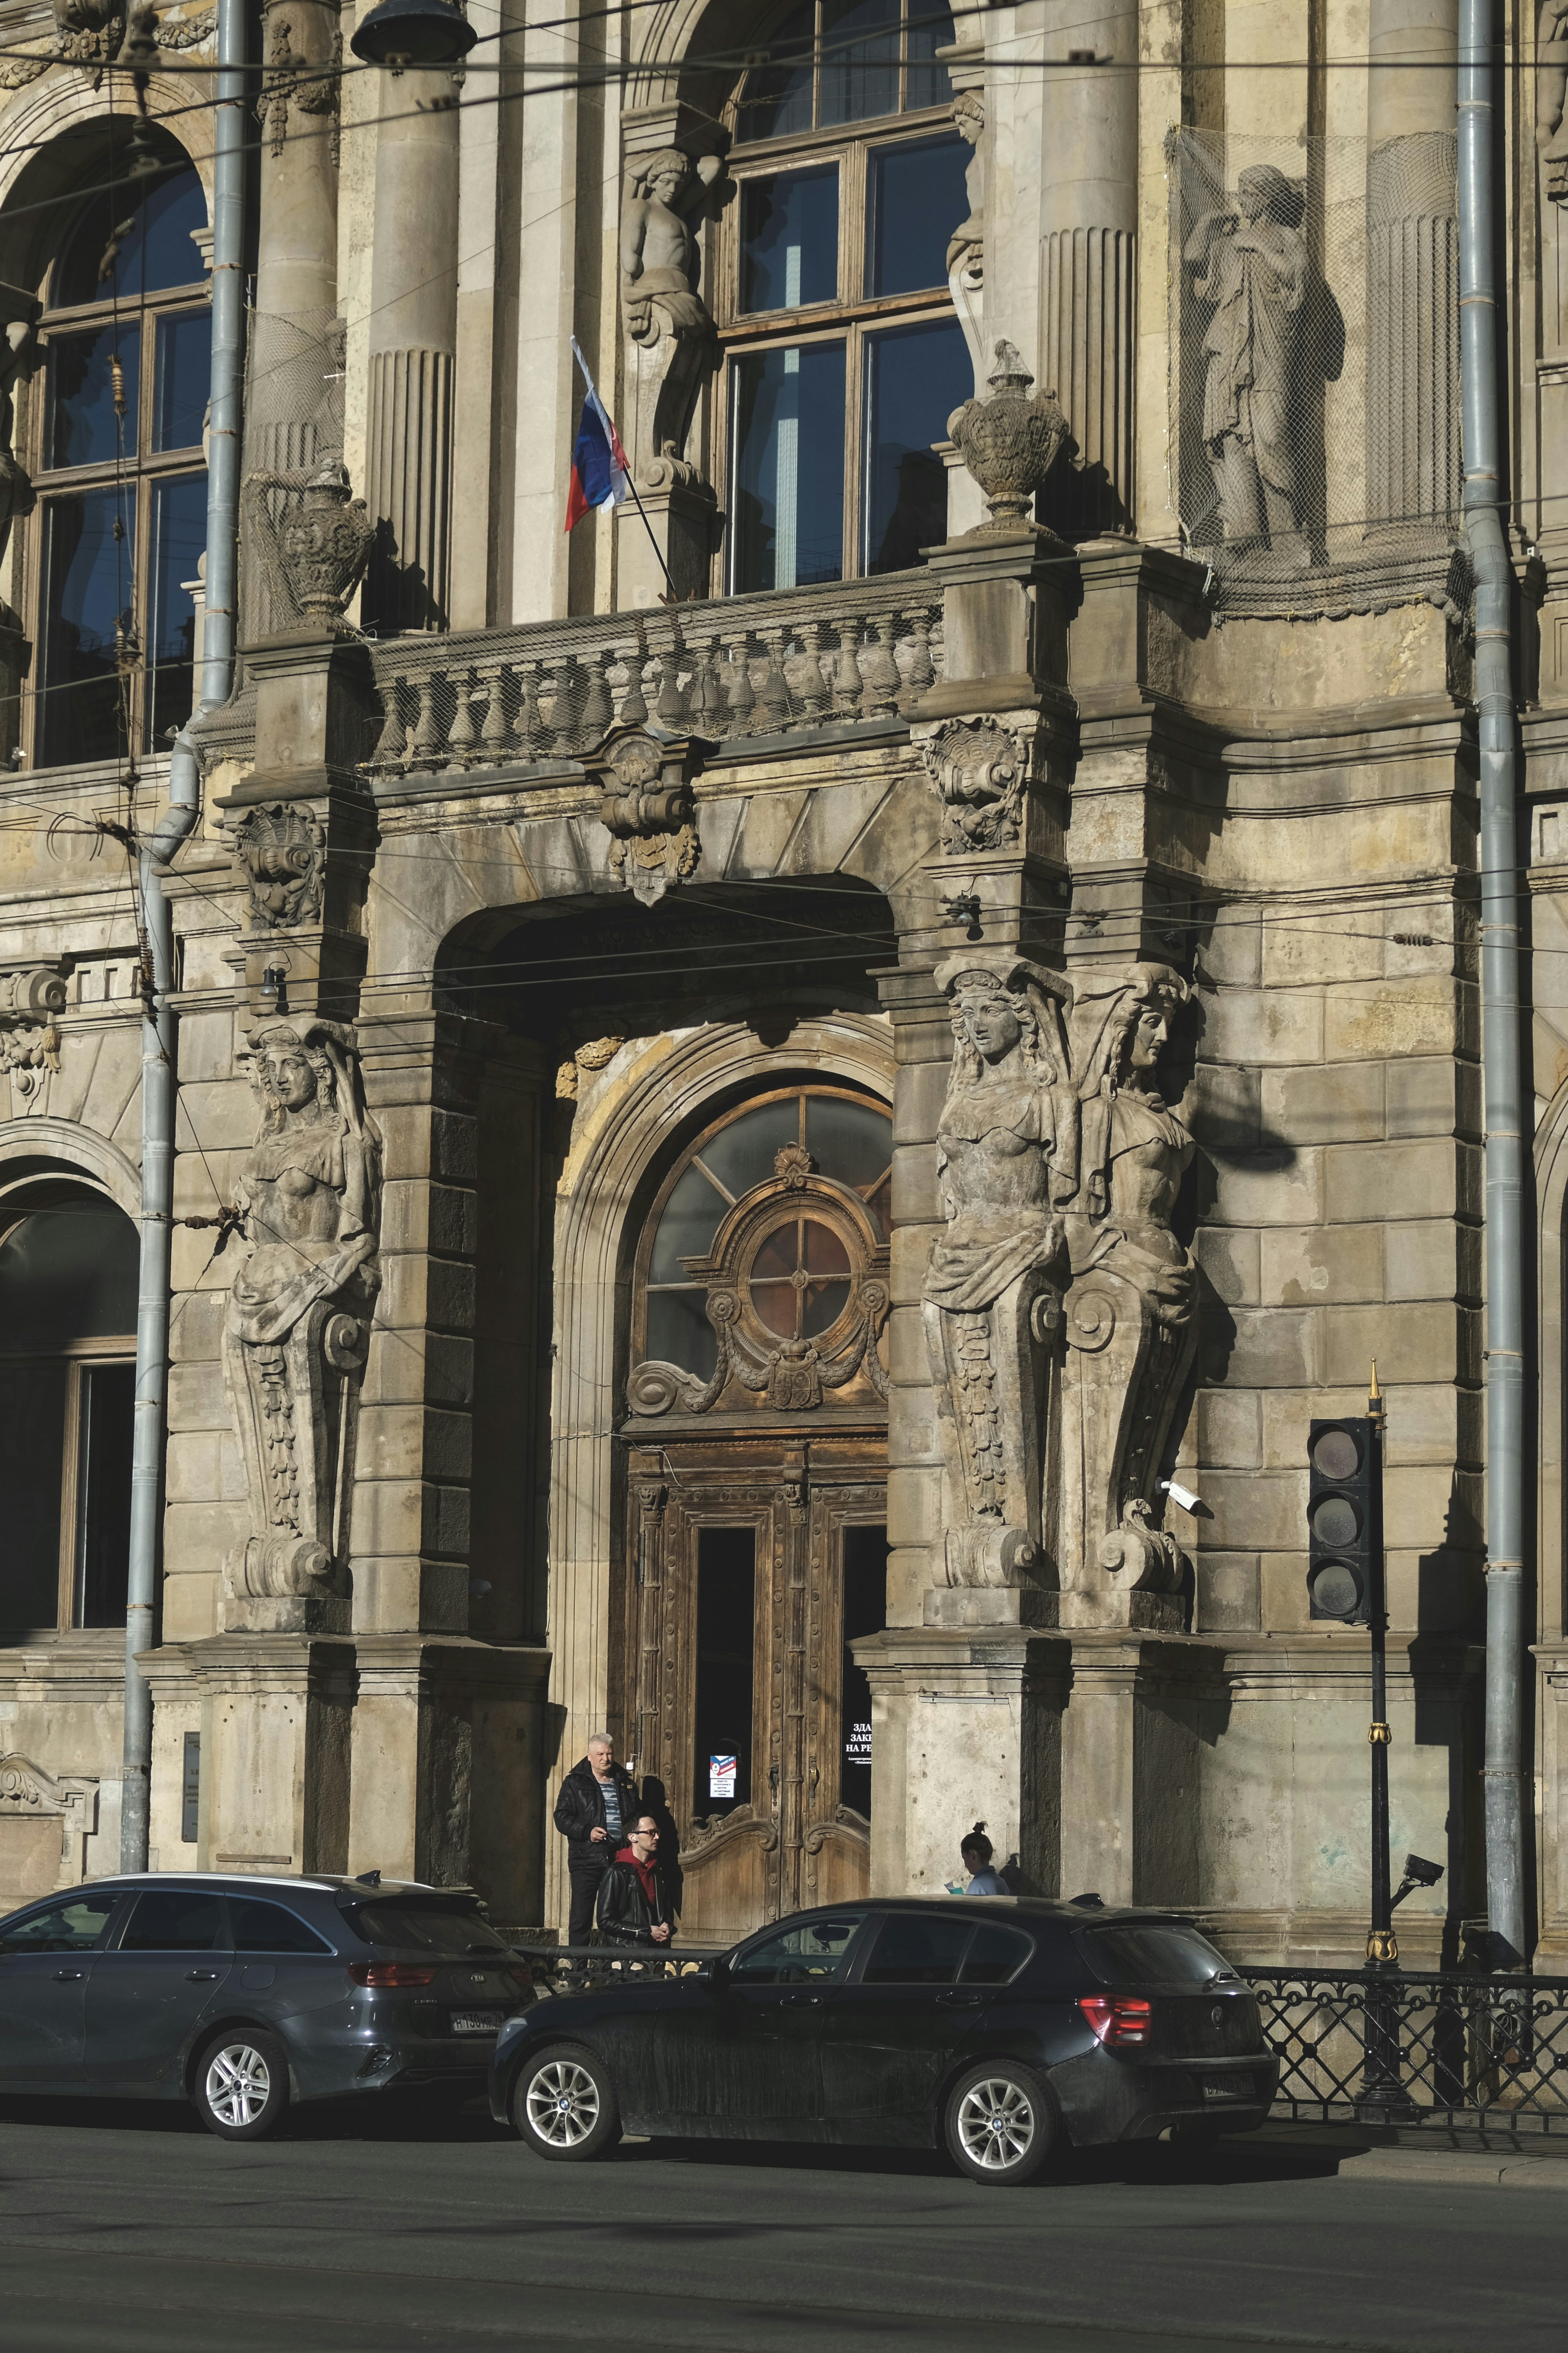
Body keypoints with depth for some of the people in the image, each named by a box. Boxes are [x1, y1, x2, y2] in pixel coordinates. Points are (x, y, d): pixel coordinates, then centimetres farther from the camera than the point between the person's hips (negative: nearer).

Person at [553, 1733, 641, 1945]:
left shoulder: (626, 1783, 15)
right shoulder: (575, 1783, 5)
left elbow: (638, 1816, 26)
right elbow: (562, 1818, -2)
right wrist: (587, 1831, -16)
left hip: (619, 1858, 3)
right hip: (586, 1860, -3)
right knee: (581, 1919, -3)